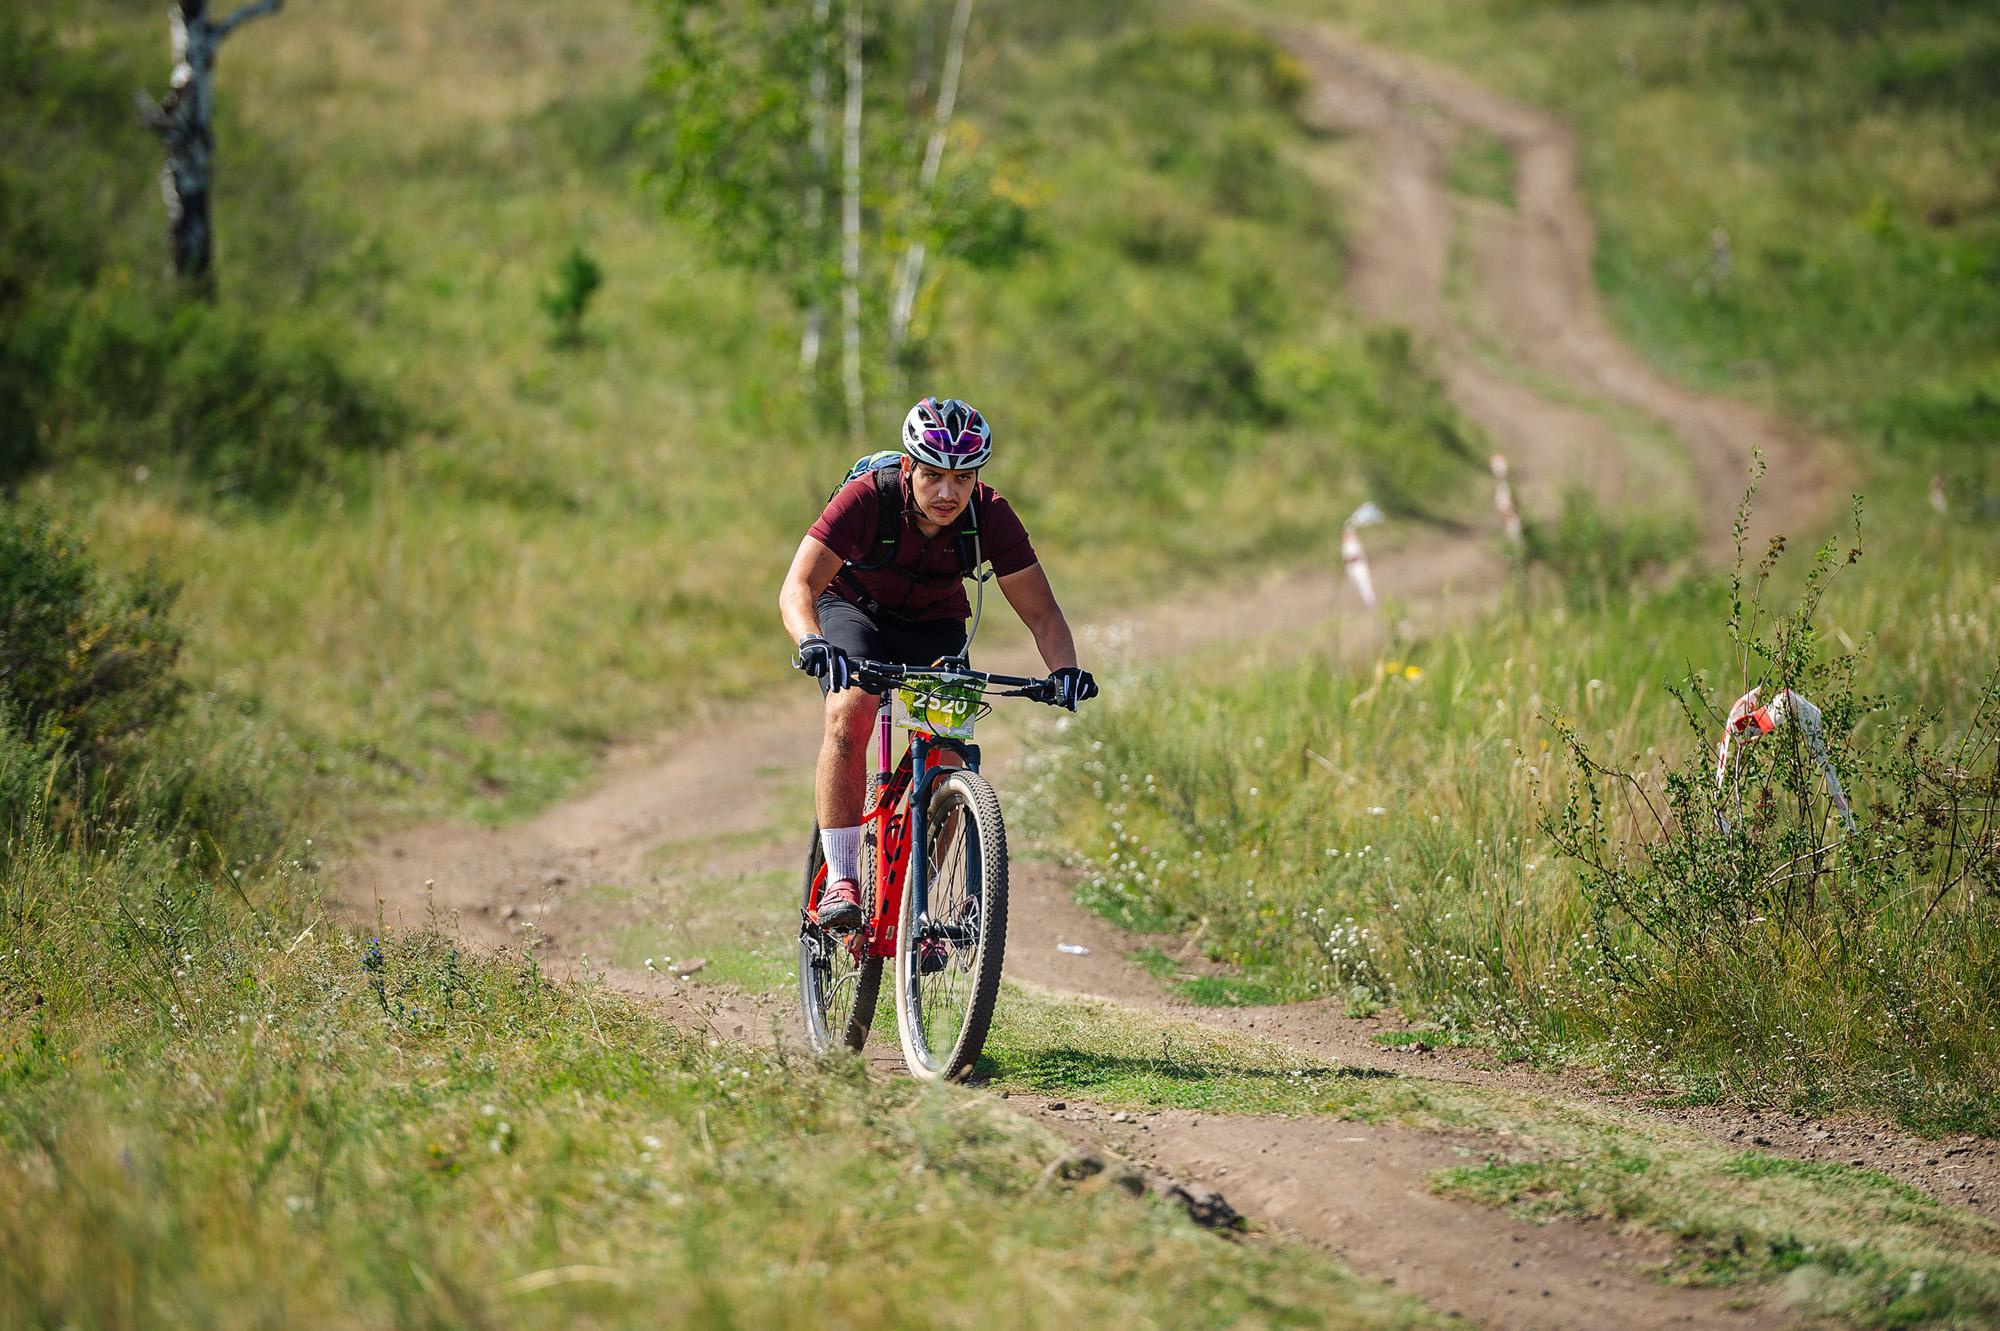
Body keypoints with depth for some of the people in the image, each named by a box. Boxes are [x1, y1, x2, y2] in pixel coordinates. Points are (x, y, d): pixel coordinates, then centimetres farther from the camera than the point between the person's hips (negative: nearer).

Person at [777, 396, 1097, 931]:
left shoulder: (990, 516, -26)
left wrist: (1064, 668, -43)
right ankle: (841, 882, -27)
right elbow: (797, 588, -39)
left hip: (935, 624, 2)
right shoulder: (869, 497, -33)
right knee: (849, 716, -30)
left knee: (948, 753, -14)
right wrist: (813, 644, -59)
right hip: (853, 607, -2)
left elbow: (1041, 612, -23)